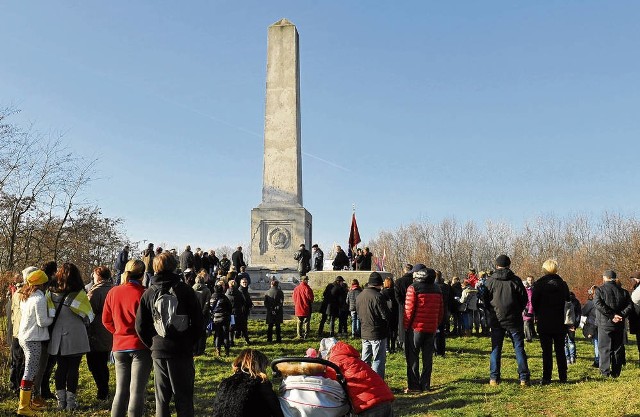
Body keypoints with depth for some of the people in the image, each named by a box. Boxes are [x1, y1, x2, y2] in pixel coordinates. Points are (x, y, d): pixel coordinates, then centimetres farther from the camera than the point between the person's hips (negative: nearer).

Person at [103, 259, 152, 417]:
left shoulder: (113, 292, 0)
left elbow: (106, 320, 8)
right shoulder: (142, 294, -16)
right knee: (137, 391, 1)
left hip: (119, 346, 5)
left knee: (121, 391, 15)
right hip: (140, 346, -5)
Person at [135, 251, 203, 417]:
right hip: (182, 351, -2)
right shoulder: (185, 290, -4)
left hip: (158, 352, 2)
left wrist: (152, 344, 12)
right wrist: (190, 343, 7)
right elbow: (198, 321, -5)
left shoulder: (148, 293, 3)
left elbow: (140, 326, 1)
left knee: (161, 398, 12)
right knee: (184, 397, 4)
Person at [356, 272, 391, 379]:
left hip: (364, 333, 7)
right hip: (377, 334, -7)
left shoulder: (359, 296, 5)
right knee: (379, 360, 1)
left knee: (365, 360, 16)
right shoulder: (377, 296, -20)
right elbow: (386, 315, -17)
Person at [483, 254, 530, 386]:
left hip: (496, 320, 0)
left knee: (496, 349, 7)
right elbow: (524, 299, 1)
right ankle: (524, 378, 6)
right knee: (519, 348, 7)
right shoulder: (515, 280, -4)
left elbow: (485, 300, 2)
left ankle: (494, 378, 6)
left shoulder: (490, 281, -3)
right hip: (514, 320, 0)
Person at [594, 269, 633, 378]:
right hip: (619, 325, 3)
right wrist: (621, 315, -11)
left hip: (605, 324, -3)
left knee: (604, 348, 4)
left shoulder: (600, 290, -6)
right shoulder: (623, 291, 5)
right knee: (618, 348, 12)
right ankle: (616, 372, 15)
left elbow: (599, 304, -20)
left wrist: (612, 315, -18)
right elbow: (630, 305, -4)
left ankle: (605, 372, 1)